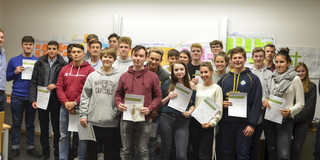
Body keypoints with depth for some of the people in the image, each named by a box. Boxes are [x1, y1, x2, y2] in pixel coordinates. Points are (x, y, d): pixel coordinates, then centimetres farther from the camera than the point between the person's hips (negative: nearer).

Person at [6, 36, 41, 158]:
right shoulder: (14, 61, 5)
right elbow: (7, 77, 8)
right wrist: (15, 72, -10)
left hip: (32, 97, 0)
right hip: (17, 96, 0)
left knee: (30, 123, 9)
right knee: (16, 123, 5)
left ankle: (31, 147, 18)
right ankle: (15, 147, 15)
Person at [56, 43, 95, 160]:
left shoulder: (89, 70, -4)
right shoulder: (64, 69, 11)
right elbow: (59, 88, 7)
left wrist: (75, 103, -12)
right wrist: (66, 103, -6)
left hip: (81, 108, -4)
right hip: (65, 107, 4)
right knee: (64, 135, 11)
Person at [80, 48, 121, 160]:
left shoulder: (119, 77, 1)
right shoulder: (92, 76, 8)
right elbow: (85, 96, 7)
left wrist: (117, 112, -11)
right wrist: (83, 114, 1)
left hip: (111, 122, -2)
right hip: (92, 120, 2)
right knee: (91, 150, 14)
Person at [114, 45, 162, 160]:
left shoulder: (153, 76, 2)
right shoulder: (124, 76, 8)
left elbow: (158, 96, 2)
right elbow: (118, 94, 14)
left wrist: (149, 108, -14)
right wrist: (118, 104, -7)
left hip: (144, 120, -2)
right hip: (126, 119, 2)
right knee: (126, 151, 12)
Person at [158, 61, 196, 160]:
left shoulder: (191, 85, 9)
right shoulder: (167, 84, 7)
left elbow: (193, 104, 15)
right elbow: (160, 103, 9)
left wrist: (189, 112, -5)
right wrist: (168, 97, -8)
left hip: (182, 121, 0)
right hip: (166, 119, 0)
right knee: (166, 151, 7)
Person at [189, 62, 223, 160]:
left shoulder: (217, 88, -2)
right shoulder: (197, 86, 12)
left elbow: (218, 110, -5)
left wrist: (211, 122, -17)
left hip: (207, 124, -4)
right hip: (194, 122, 5)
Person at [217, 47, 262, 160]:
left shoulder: (253, 79, 0)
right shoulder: (224, 79, 10)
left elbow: (257, 103, -6)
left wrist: (252, 124, -12)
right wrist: (221, 103, -6)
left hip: (244, 124, -3)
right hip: (226, 123, 3)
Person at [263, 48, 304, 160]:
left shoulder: (295, 79, -4)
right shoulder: (272, 78, 9)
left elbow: (300, 103, -2)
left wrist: (290, 111, -19)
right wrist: (265, 100, -3)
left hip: (285, 119, -5)